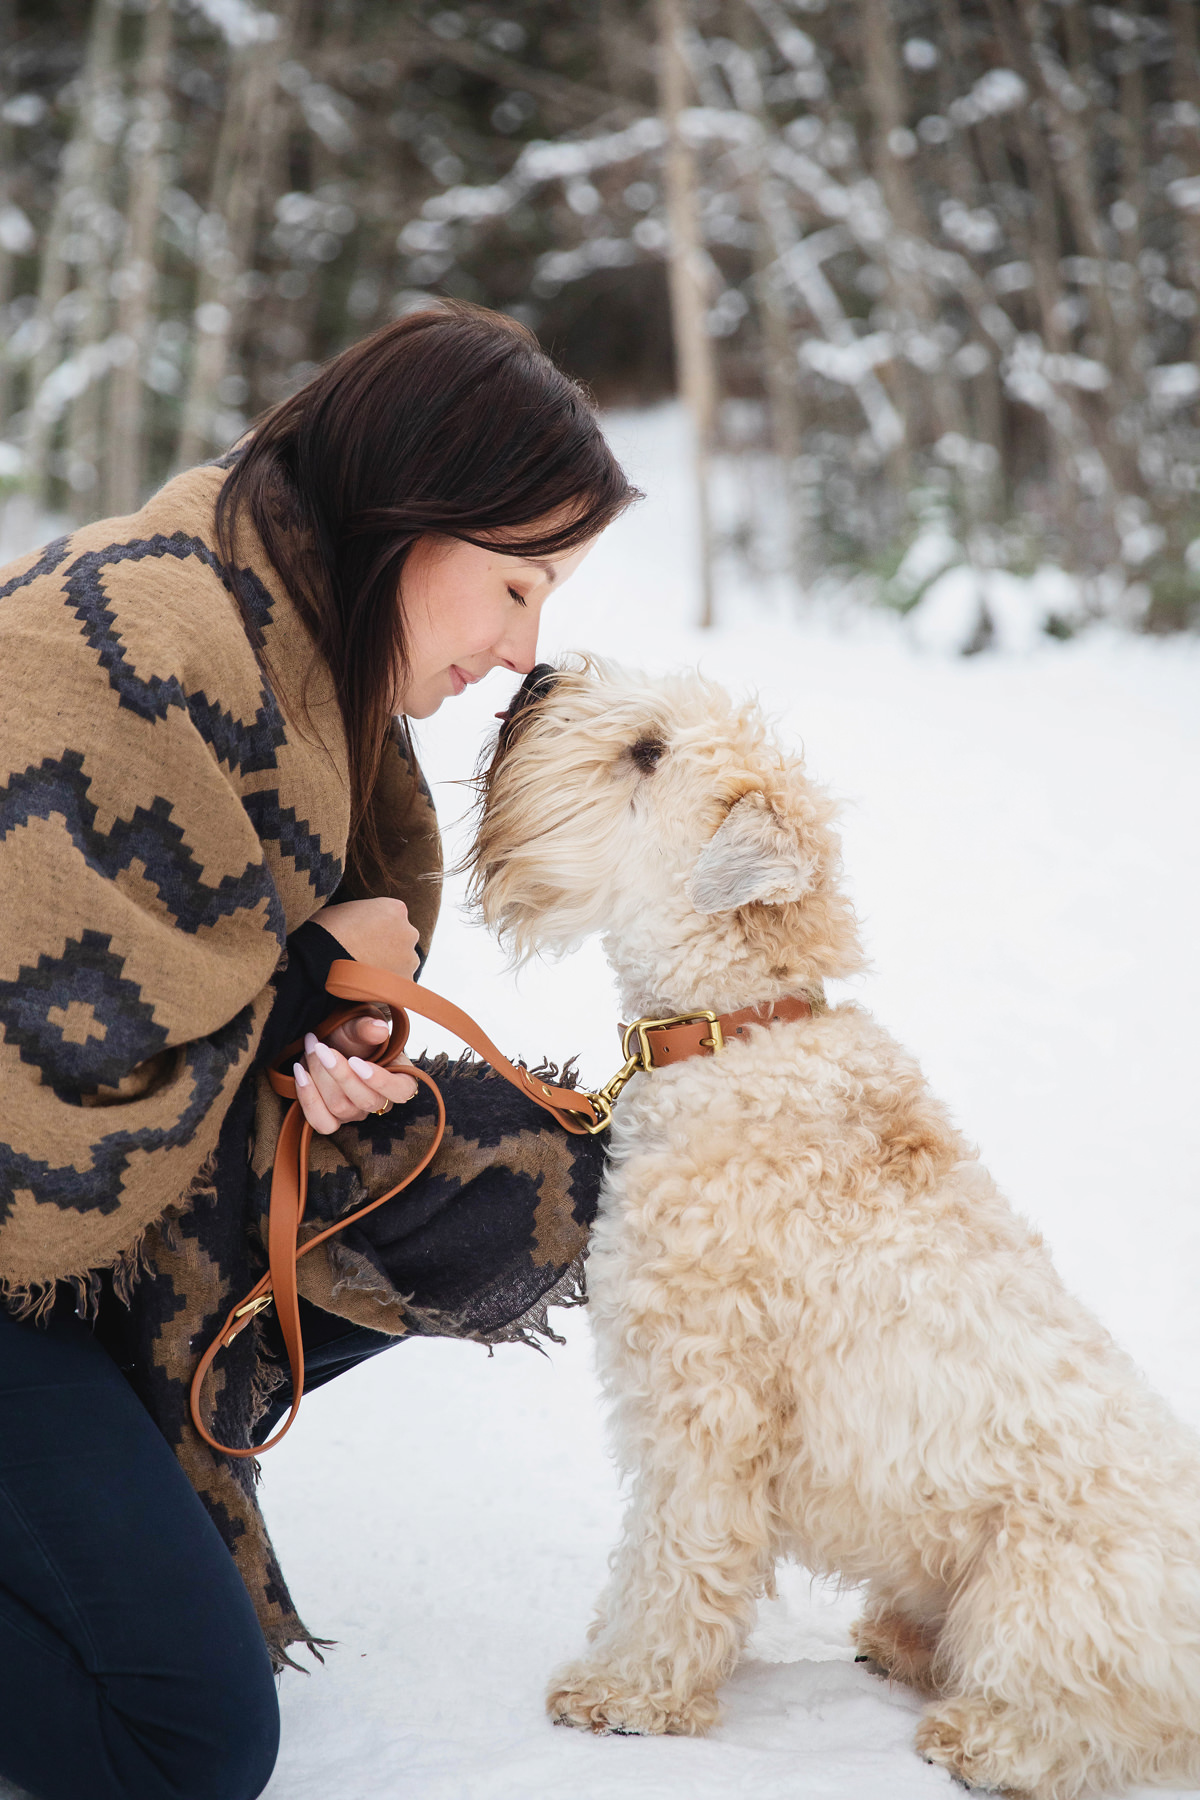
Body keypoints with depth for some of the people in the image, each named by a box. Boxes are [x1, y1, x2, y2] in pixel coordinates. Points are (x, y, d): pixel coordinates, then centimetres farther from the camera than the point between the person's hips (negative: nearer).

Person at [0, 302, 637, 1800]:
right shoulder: (140, 647, -27)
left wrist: (337, 1046, -9)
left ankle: (130, 1457, 2)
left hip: (131, 1180, 9)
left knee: (521, 1175, -4)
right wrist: (305, 975, -14)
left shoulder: (312, 644, 3)